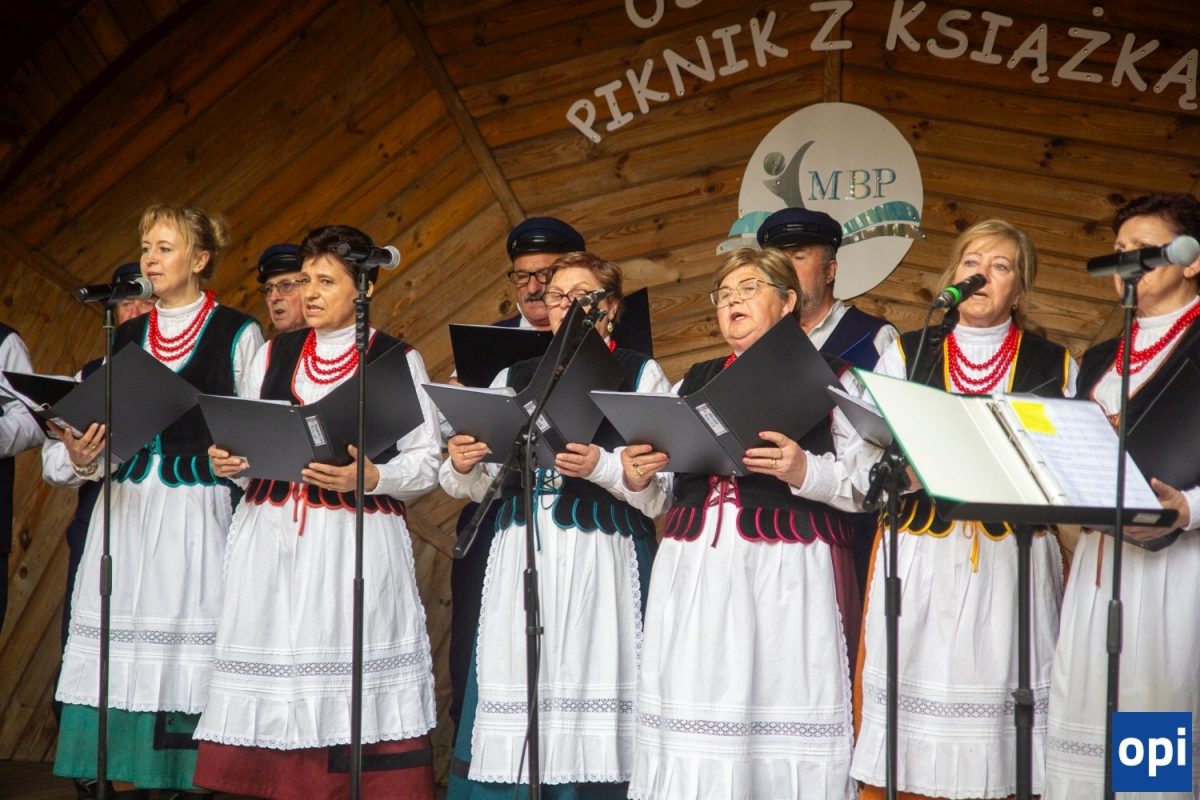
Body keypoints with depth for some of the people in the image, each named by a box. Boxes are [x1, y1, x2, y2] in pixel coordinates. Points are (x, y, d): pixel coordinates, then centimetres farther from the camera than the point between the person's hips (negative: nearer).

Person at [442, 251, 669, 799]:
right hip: (521, 553, 3)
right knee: (513, 696, -1)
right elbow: (477, 486, 15)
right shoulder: (514, 377, 17)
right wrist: (461, 466, -6)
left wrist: (600, 466, -19)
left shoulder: (641, 376, 6)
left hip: (601, 556, -3)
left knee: (588, 675, -8)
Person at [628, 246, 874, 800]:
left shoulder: (830, 378, 8)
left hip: (787, 572, -4)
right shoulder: (695, 382, 21)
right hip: (694, 571, 4)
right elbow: (664, 495, 21)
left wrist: (806, 472, -18)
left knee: (785, 720, -9)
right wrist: (637, 478, 0)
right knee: (693, 731, -2)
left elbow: (870, 482, -2)